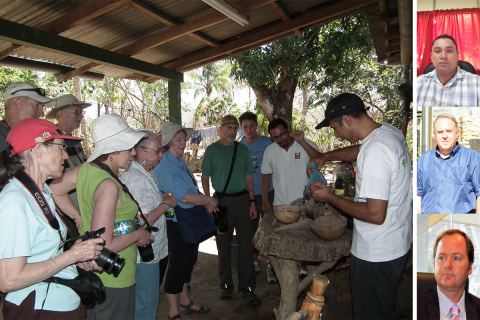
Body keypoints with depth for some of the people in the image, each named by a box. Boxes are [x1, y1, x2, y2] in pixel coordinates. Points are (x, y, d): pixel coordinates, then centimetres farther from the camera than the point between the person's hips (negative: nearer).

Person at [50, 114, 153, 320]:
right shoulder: (108, 185, -27)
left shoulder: (86, 169, -4)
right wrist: (138, 235, -14)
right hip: (114, 279, -8)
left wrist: (81, 218, 6)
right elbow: (104, 246, -29)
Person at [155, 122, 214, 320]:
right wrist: (209, 200, -13)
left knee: (188, 261, 21)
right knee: (177, 265, 4)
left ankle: (185, 301, 39)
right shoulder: (165, 166, -20)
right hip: (176, 223, -9)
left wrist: (206, 203, -1)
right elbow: (185, 197, -26)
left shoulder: (180, 162, 9)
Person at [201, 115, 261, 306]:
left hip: (243, 199, 2)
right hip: (222, 200, -2)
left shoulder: (243, 149, 9)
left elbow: (248, 176, 11)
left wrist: (252, 201, 4)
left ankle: (247, 287, 12)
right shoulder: (212, 150, 1)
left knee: (246, 244, 2)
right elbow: (205, 178, 2)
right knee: (224, 244, 8)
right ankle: (226, 285, 23)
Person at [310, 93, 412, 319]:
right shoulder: (389, 131, -1)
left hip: (375, 254, -9)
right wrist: (325, 157, 14)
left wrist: (330, 198, -19)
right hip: (397, 244, 9)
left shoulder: (375, 151, -29)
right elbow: (359, 150, 21)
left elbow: (375, 214, -30)